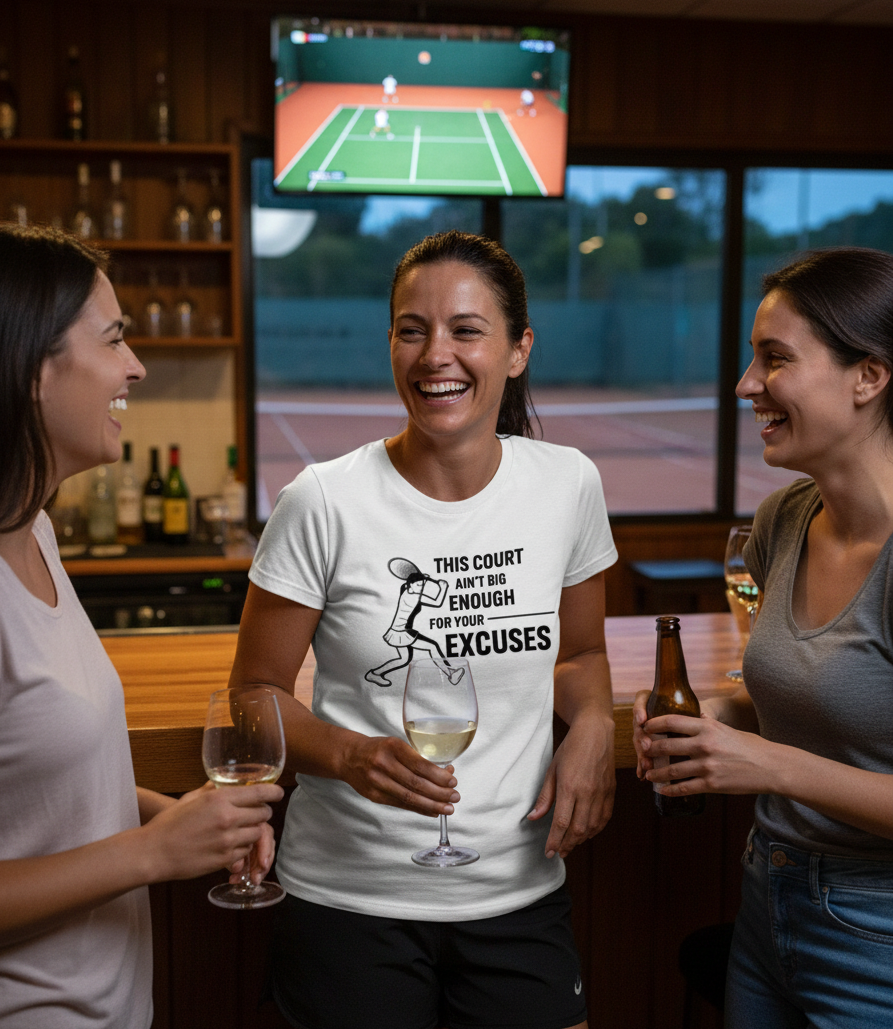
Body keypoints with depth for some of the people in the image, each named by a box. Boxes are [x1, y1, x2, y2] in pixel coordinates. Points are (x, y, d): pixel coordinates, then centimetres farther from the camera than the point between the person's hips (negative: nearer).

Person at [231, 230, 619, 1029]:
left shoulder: (569, 485, -3)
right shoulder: (324, 504, -13)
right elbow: (256, 695, -5)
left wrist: (593, 725, -8)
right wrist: (351, 755, -23)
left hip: (519, 894, 3)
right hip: (350, 899, -2)